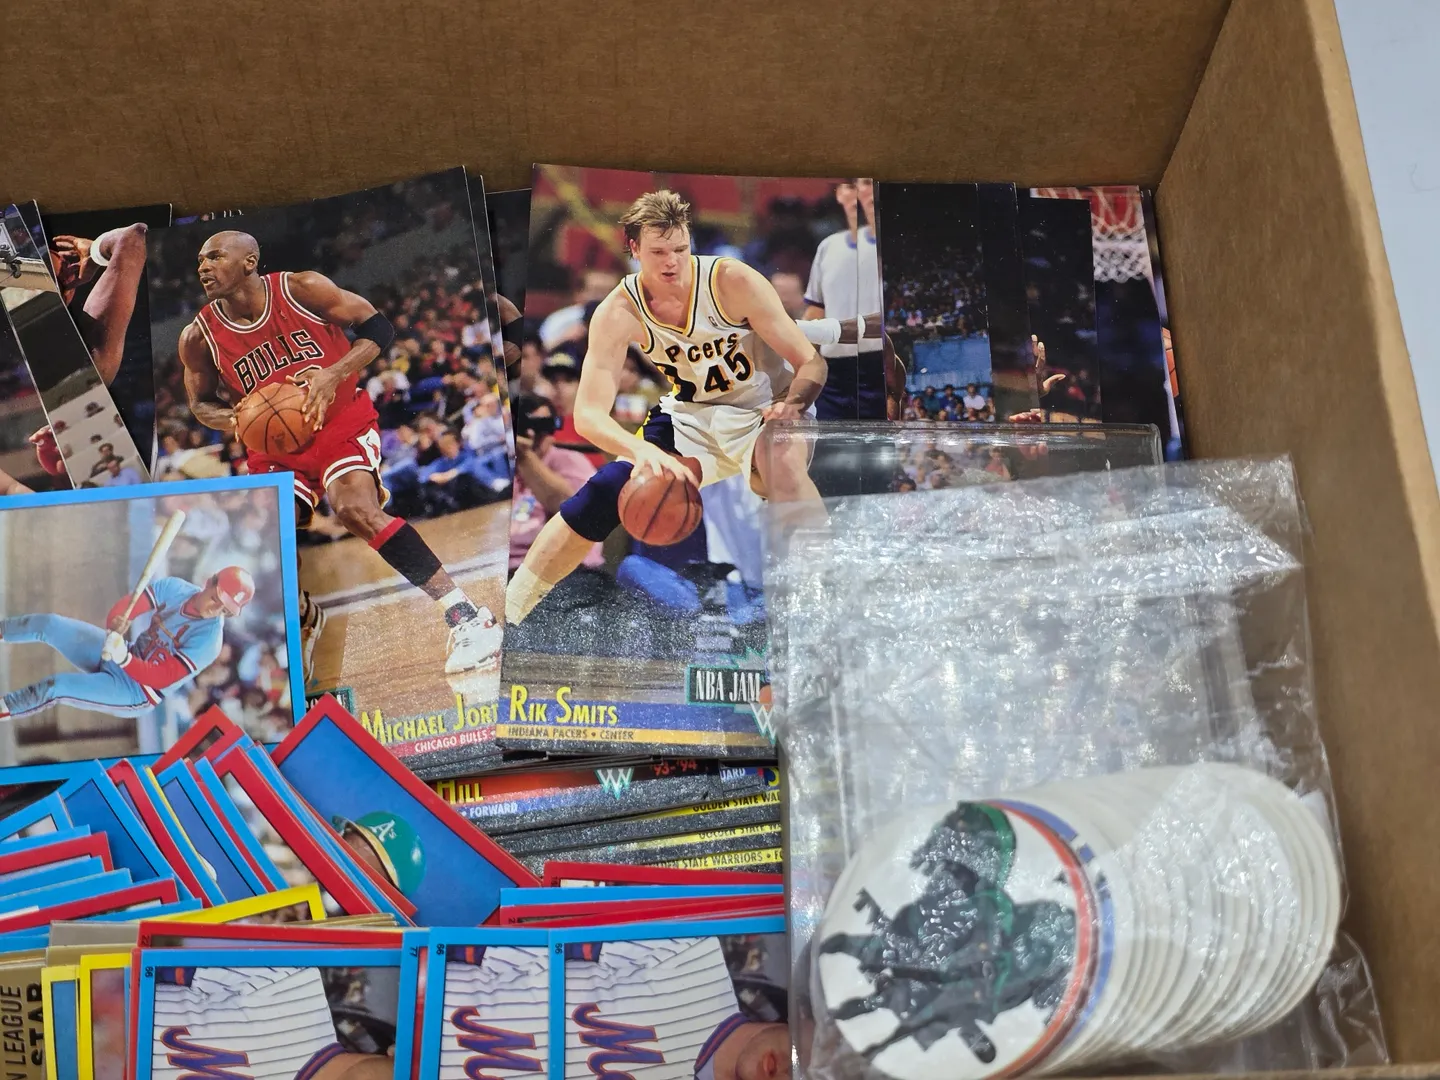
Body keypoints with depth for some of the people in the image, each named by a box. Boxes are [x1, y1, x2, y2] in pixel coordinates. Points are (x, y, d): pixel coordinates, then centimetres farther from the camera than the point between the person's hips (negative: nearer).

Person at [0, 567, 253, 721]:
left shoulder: (208, 641, -28)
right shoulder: (175, 588, -12)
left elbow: (159, 678, -28)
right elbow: (125, 606, -12)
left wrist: (123, 659, -43)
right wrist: (116, 624, -35)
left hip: (137, 692, -6)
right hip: (123, 655, 6)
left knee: (57, 687, -20)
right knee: (49, 624, -1)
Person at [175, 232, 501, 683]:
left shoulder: (301, 289, -14)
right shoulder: (199, 337, -6)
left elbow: (378, 327, -9)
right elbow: (200, 403, 9)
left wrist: (333, 375, -24)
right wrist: (233, 420, -15)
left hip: (342, 423, -4)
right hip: (275, 446, 4)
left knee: (356, 511, -29)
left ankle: (465, 616, -27)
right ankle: (305, 618, 30)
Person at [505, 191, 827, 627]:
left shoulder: (733, 281, -23)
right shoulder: (619, 312, -18)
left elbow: (810, 362, -19)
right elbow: (588, 414, -26)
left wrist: (793, 403, -42)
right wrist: (643, 451, -48)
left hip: (759, 411, -2)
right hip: (688, 415, 3)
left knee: (787, 467, -37)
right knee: (602, 493, -12)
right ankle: (503, 611, 1)